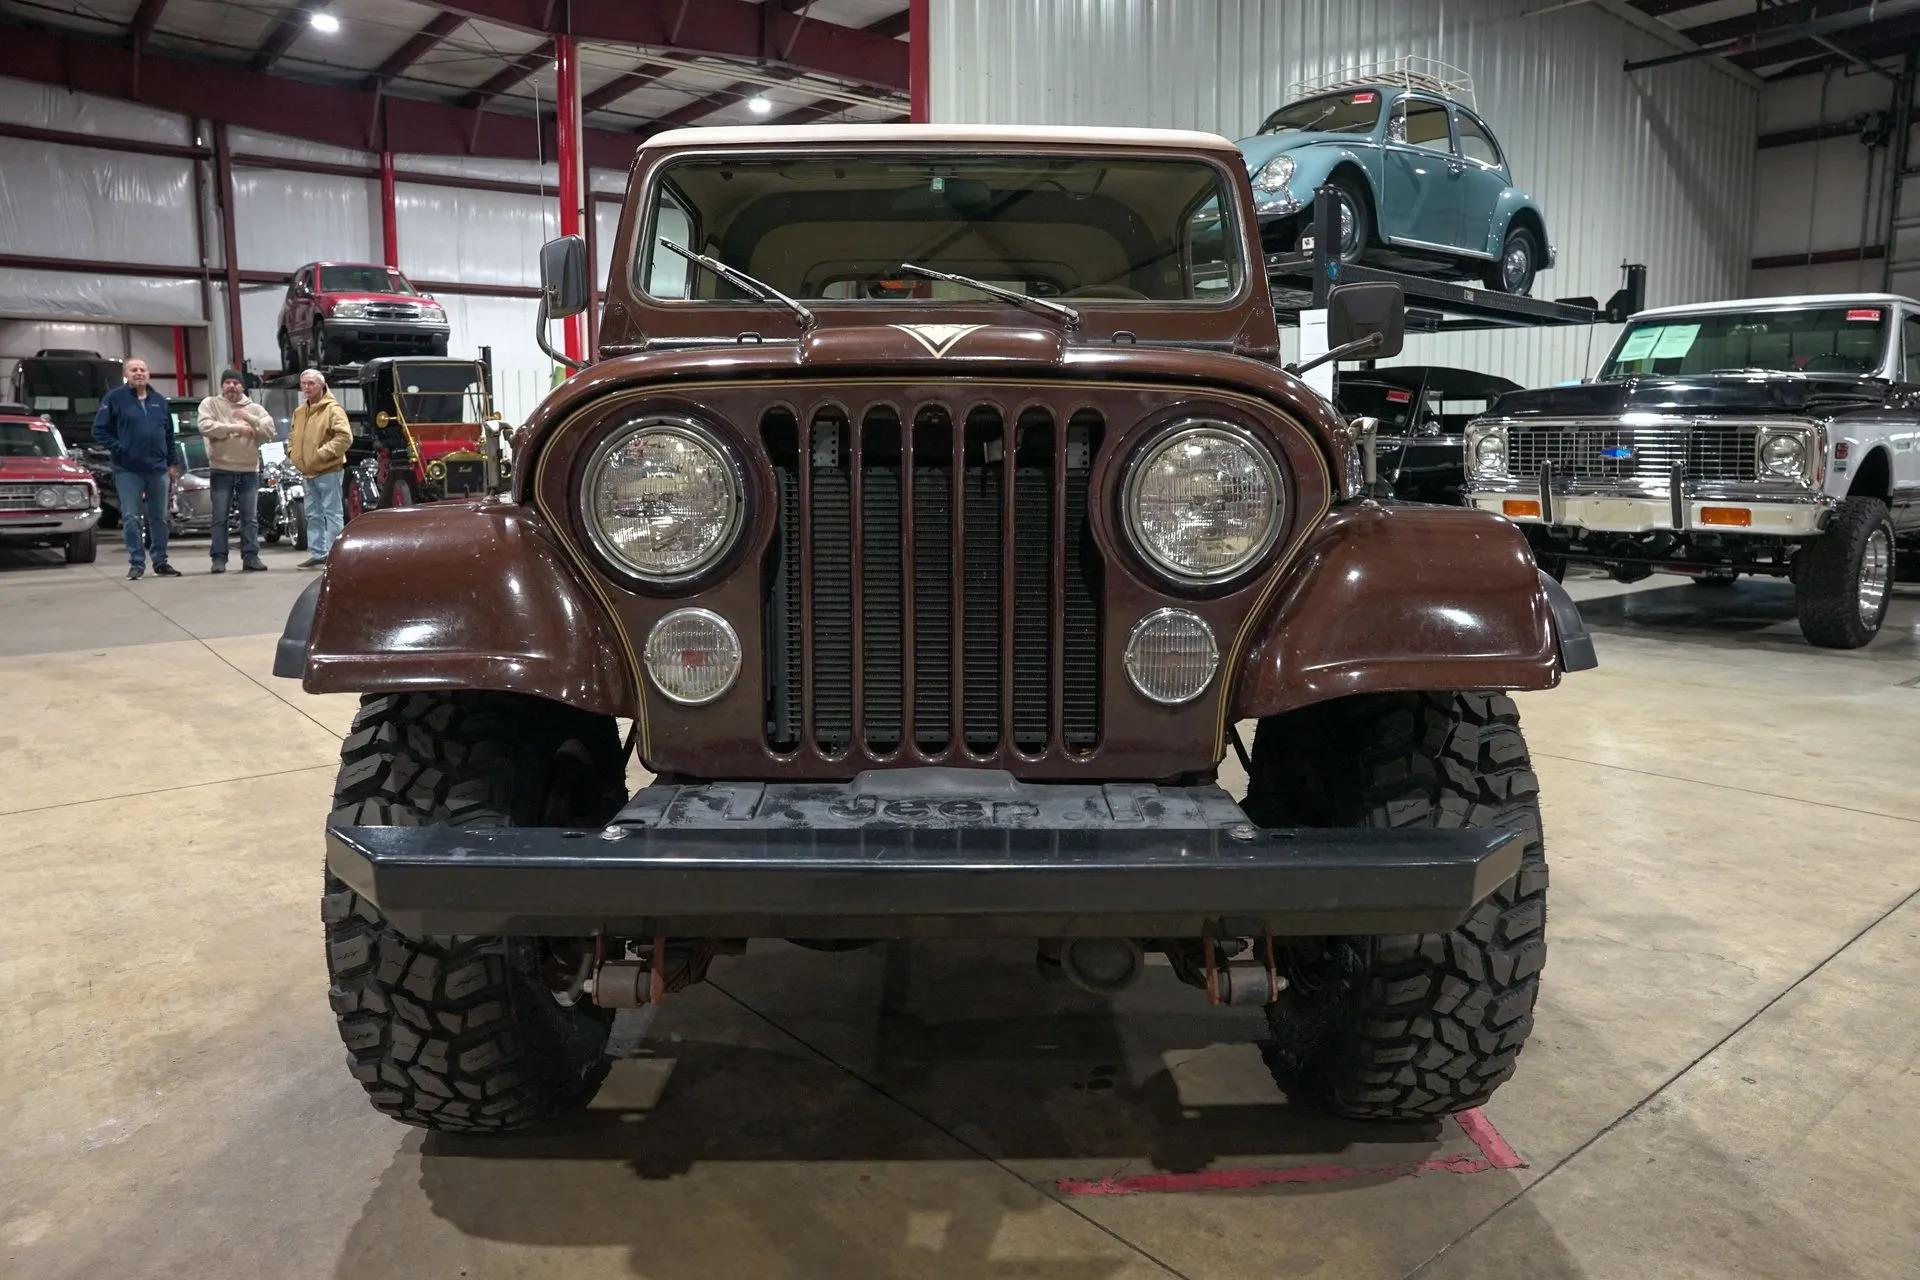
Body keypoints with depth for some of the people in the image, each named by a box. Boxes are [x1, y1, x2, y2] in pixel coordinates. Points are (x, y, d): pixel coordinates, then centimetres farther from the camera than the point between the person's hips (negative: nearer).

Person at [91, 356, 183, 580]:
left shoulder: (159, 400, 11)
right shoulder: (114, 398, -1)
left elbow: (169, 434, 16)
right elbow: (99, 430, -2)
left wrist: (173, 462, 11)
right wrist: (119, 449, -12)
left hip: (158, 469, 4)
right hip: (128, 470, -3)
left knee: (159, 518, 8)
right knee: (131, 518, -2)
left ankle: (161, 562, 15)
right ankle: (136, 563, 4)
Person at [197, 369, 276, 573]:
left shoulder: (255, 409, 11)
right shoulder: (210, 403, 5)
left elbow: (270, 431, -2)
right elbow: (205, 426, -12)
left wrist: (249, 419, -15)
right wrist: (236, 428, -15)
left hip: (249, 470, 2)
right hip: (222, 470, -2)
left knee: (250, 517, 4)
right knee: (220, 517, 0)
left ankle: (250, 556, 9)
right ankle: (219, 558, 4)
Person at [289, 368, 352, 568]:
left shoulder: (332, 409, -9)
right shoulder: (299, 411, 16)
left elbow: (345, 437, -20)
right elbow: (293, 436, 30)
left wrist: (323, 453, -20)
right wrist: (292, 453, 12)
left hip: (329, 471, -8)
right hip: (308, 473, 8)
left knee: (332, 513, -6)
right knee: (313, 514, 13)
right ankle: (317, 553, 20)